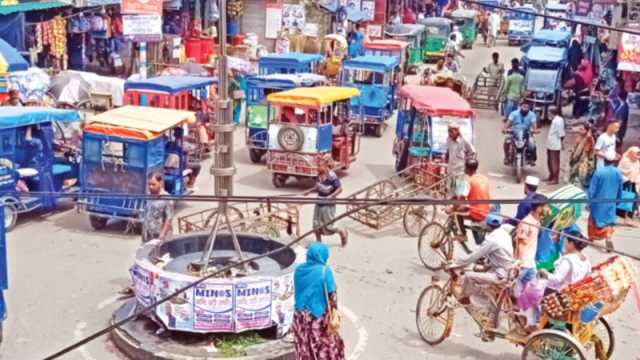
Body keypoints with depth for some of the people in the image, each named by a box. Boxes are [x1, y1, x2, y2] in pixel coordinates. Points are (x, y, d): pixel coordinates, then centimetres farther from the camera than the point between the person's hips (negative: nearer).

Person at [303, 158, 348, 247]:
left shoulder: (332, 176, -23)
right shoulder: (319, 175, -1)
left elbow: (339, 189, -19)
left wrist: (331, 196, -30)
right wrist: (309, 191, 5)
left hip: (328, 205, -7)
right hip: (319, 203, 7)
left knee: (328, 226, 4)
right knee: (316, 225, 11)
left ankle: (342, 232, 30)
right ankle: (318, 243, 27)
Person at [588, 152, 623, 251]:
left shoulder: (599, 171, -16)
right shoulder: (618, 172, -6)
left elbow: (592, 189, -13)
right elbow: (620, 189, 7)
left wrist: (590, 201, -3)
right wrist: (617, 199, 22)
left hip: (598, 201, -2)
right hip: (611, 202, 2)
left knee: (594, 218, 18)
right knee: (609, 221, 6)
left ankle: (592, 237, 33)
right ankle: (608, 238, -17)